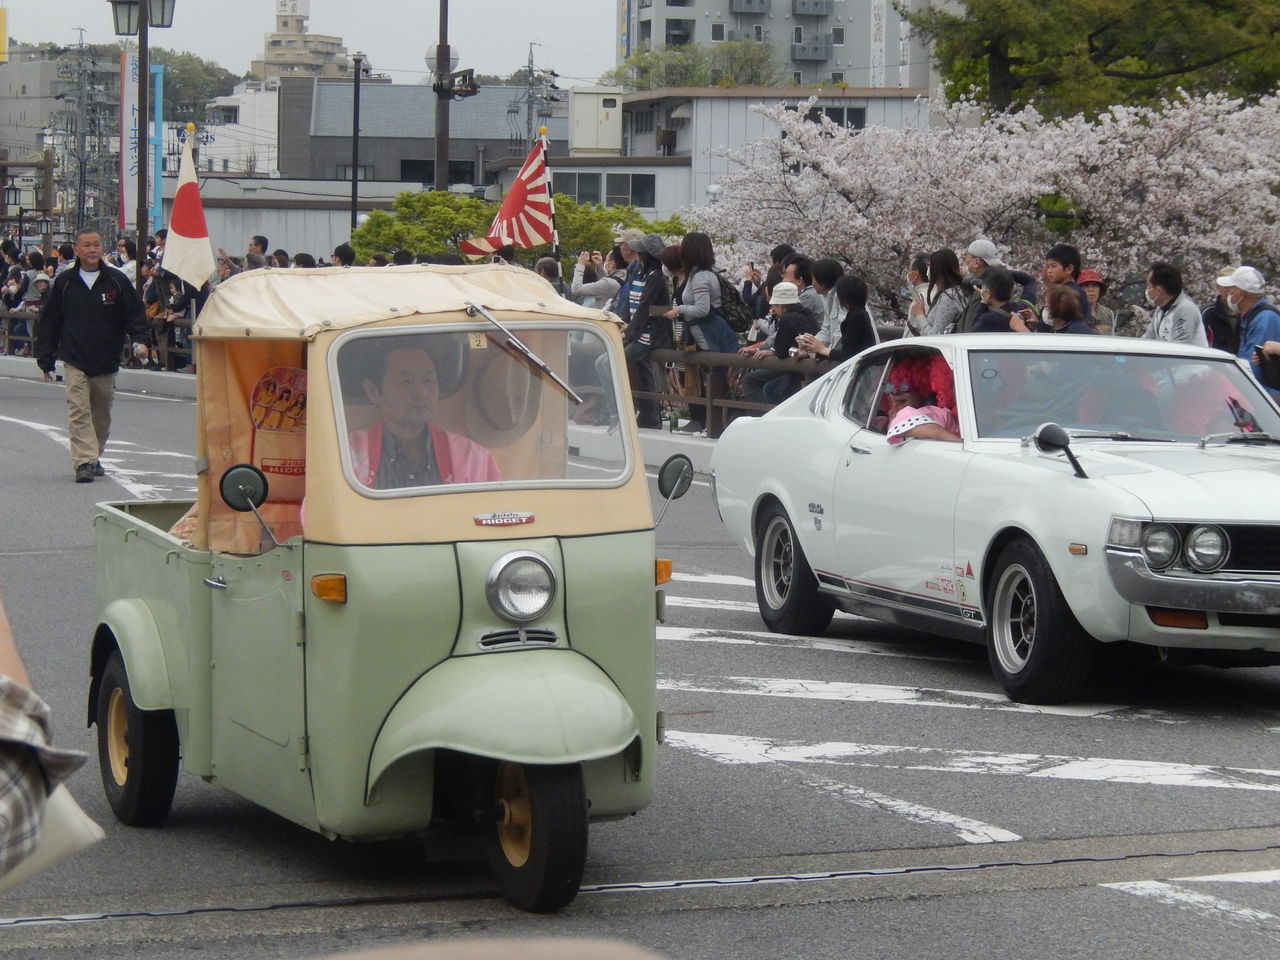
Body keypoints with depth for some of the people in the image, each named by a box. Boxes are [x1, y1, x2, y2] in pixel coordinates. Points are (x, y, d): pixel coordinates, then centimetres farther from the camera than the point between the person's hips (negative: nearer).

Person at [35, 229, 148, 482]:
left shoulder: (117, 281, 2)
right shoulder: (64, 283, 3)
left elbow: (135, 314, 6)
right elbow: (49, 322, 8)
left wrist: (139, 339, -12)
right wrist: (45, 358, 7)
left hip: (107, 362, 2)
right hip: (75, 360, -2)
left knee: (102, 413, 13)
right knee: (79, 410, -13)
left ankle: (94, 457, 29)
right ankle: (84, 462, -16)